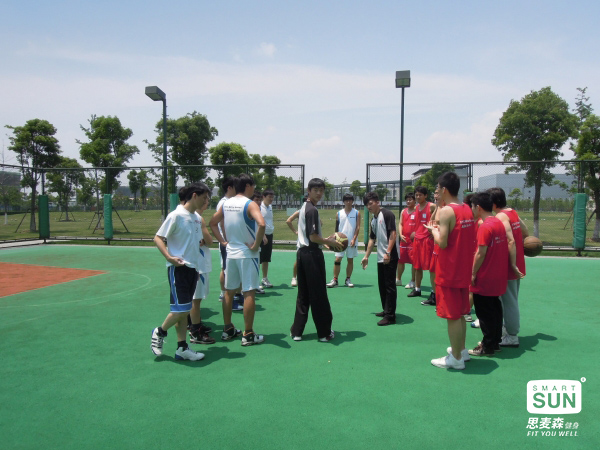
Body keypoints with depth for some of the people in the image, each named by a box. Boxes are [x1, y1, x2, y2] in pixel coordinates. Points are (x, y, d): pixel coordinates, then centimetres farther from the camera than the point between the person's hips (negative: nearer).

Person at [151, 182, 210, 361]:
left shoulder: (197, 218, 11)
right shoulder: (176, 215, -12)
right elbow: (158, 238, -12)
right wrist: (169, 257, -23)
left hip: (192, 268, 8)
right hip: (178, 268, -8)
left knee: (184, 310, 10)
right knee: (181, 309, -8)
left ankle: (182, 348, 17)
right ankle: (160, 333, 18)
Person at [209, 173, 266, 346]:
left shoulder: (226, 204, 7)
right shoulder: (250, 204, -14)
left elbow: (213, 222, 16)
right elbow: (261, 224, -30)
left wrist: (223, 241, 12)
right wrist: (256, 245, -19)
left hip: (230, 252, 7)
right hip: (247, 254, -6)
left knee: (229, 291, 15)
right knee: (249, 293, 0)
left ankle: (227, 330, 25)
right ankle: (248, 335, 6)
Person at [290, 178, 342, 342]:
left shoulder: (304, 207, 15)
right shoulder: (312, 210, -15)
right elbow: (313, 237, -19)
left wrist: (326, 241, 14)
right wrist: (330, 242, -6)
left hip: (302, 253, 9)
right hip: (312, 255, -9)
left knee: (303, 295, 12)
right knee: (319, 295, 0)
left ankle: (297, 331, 15)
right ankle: (324, 333, 9)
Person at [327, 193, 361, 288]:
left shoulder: (357, 213, 3)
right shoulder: (339, 213, 7)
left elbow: (358, 227, -2)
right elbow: (336, 228, 12)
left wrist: (354, 239, -13)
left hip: (352, 241, -1)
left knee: (350, 260, 6)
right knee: (337, 260, -4)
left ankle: (348, 280, 16)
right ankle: (335, 280, 1)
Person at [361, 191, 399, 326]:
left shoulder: (387, 214, -9)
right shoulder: (373, 220, 16)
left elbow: (393, 234, -17)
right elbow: (372, 239, 24)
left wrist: (388, 252, -24)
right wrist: (366, 256, 24)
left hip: (390, 257, -9)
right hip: (380, 258, 9)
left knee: (389, 286, -5)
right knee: (382, 285, 15)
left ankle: (390, 316, 0)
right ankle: (386, 310, 27)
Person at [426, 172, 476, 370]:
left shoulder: (446, 211, -17)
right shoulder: (467, 210, 8)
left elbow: (442, 242, -21)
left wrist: (433, 230, -3)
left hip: (449, 272, -8)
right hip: (463, 270, 8)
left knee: (452, 315, 2)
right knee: (460, 313, 20)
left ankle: (456, 358, 11)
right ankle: (461, 350, 31)